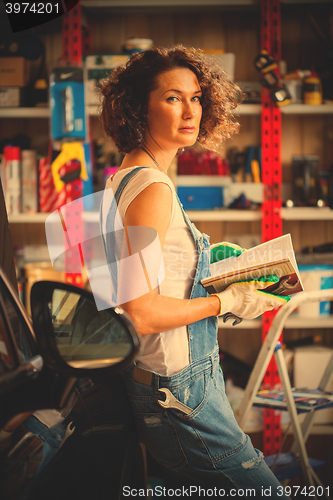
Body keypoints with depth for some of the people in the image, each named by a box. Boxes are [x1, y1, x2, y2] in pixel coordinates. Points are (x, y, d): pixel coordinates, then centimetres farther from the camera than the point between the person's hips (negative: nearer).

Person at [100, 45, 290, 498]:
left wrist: (208, 265, 16)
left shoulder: (125, 179, 10)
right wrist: (227, 301, -14)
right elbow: (140, 314, -25)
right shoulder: (152, 189, -21)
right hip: (176, 389, -10)